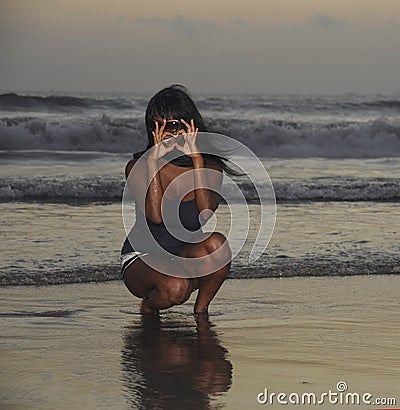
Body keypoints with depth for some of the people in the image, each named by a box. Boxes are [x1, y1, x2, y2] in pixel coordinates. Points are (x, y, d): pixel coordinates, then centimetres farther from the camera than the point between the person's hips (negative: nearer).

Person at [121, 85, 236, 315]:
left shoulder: (210, 167, -2)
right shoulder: (138, 167, -9)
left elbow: (207, 212, -22)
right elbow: (156, 216, -25)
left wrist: (196, 157, -22)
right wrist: (154, 160, -24)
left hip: (188, 259, 3)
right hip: (143, 259, -3)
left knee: (216, 243, -31)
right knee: (173, 289, -36)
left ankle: (201, 309, -6)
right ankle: (149, 307, 2)